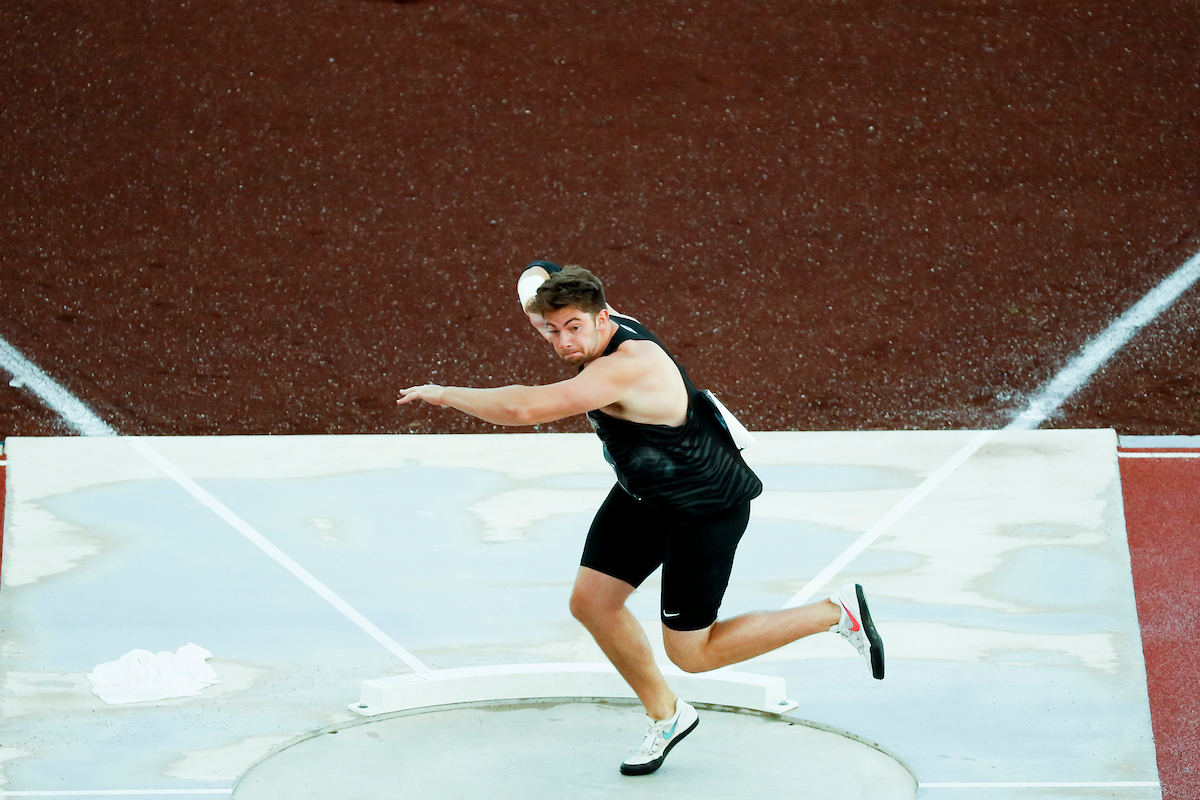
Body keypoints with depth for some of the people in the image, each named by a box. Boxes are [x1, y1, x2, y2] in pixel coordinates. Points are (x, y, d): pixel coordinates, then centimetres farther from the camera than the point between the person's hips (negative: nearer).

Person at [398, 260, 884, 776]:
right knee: (591, 602, 4)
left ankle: (837, 612, 13)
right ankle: (666, 717, 25)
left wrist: (444, 393, -32)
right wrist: (534, 287, -10)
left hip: (708, 509, -9)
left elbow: (525, 409, -44)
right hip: (641, 493, 9)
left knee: (690, 653, 0)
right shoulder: (593, 332, -8)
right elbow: (536, 277, 13)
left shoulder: (625, 367, -37)